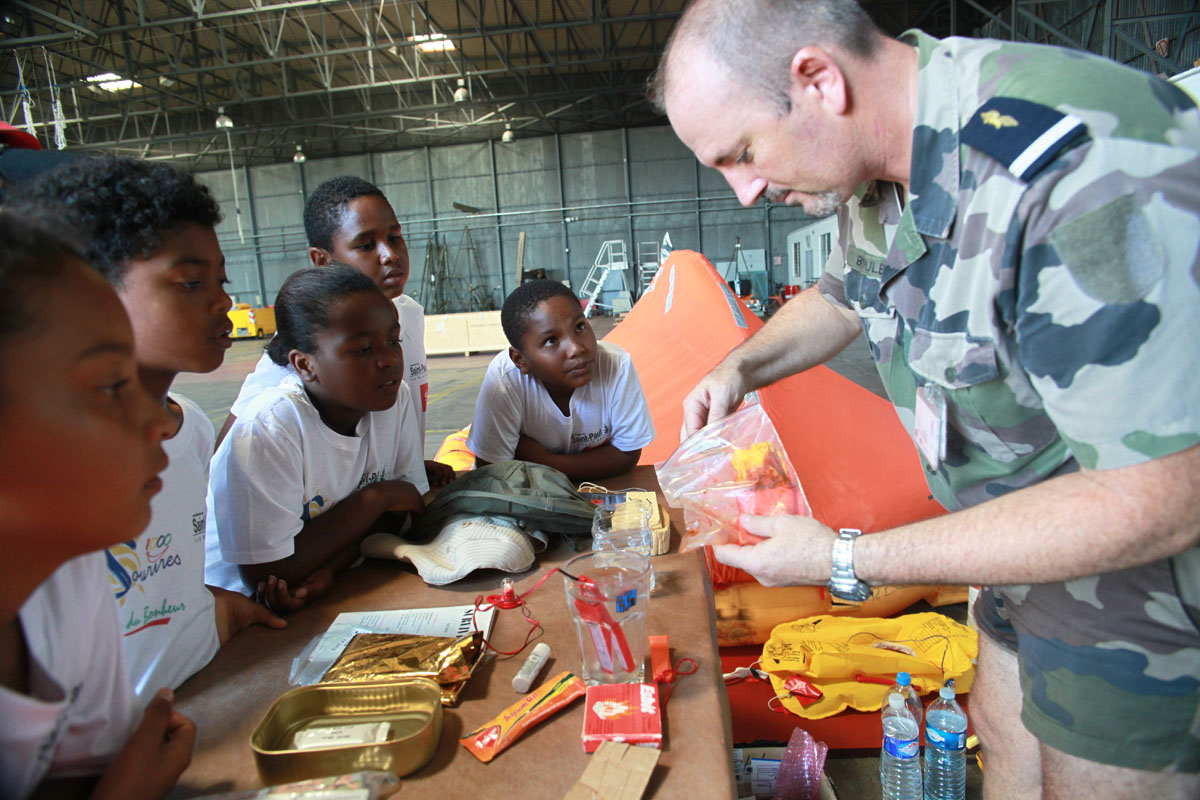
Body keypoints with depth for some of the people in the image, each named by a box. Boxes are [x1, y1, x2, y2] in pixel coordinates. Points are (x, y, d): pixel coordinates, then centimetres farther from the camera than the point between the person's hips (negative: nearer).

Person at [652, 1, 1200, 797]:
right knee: (1003, 733, 20)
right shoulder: (877, 172, -6)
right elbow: (841, 298, 15)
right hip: (1032, 534, 7)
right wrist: (740, 366, -5)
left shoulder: (1090, 172, -34)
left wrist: (848, 562, -28)